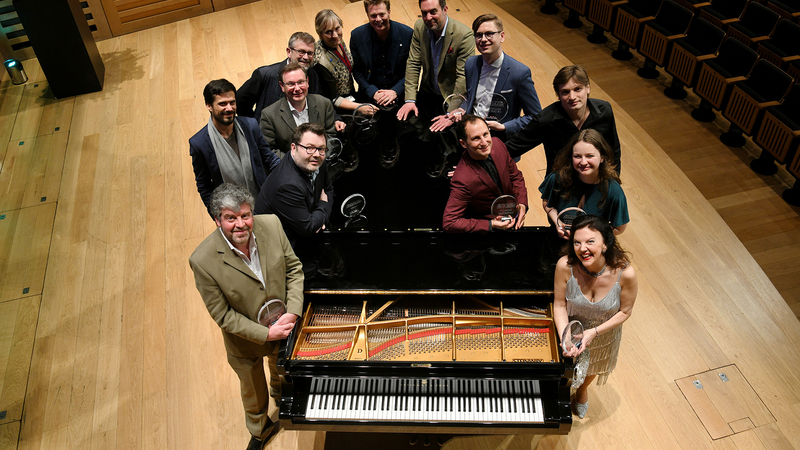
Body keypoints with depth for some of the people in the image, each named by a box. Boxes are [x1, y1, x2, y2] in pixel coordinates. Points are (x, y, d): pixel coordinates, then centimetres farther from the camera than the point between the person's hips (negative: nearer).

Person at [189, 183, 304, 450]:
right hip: (245, 341, -3)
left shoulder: (271, 225, -23)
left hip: (284, 326, 3)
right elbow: (222, 315, -23)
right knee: (253, 390, 27)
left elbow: (294, 269, -10)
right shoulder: (203, 261, -32)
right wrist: (266, 334, -25)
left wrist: (293, 313, -21)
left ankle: (280, 394, 71)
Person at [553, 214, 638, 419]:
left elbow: (625, 311, -19)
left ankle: (582, 389, 68)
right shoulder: (565, 266, -35)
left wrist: (594, 332, -26)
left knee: (594, 367, 33)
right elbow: (559, 304, -21)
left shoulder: (625, 273, -36)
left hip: (604, 334, 1)